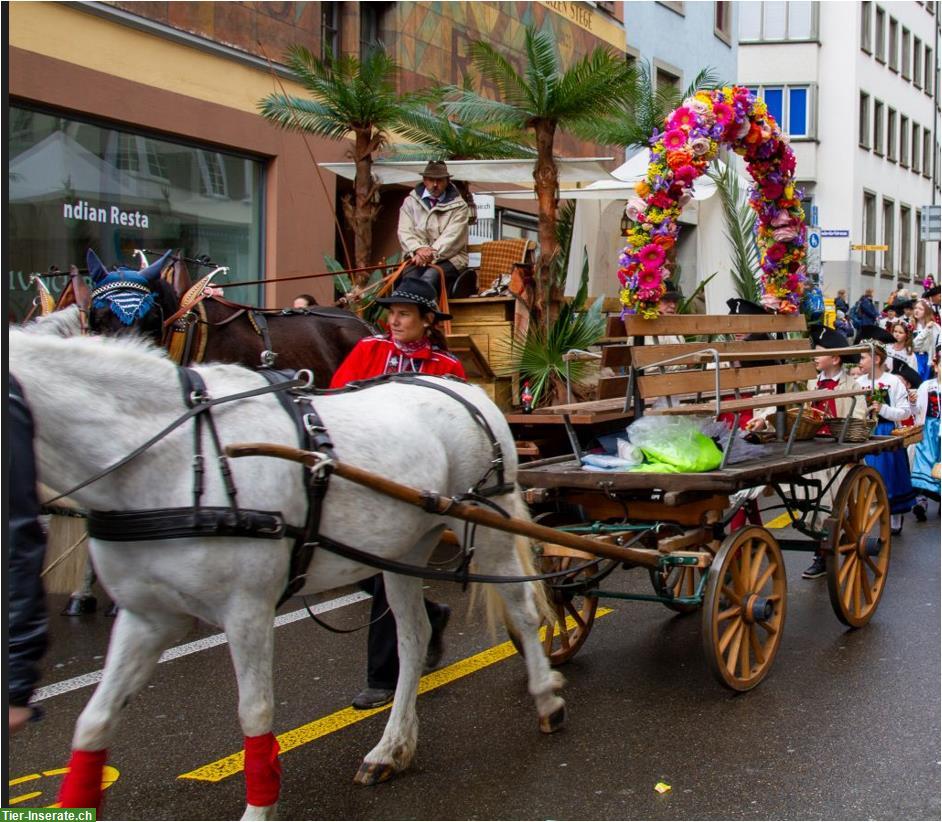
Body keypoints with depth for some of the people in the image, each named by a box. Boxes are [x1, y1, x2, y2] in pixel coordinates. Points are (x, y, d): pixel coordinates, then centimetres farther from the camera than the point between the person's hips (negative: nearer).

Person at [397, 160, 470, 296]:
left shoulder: (458, 206, 7)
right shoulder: (410, 202, 15)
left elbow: (451, 237, -6)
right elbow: (405, 233, 5)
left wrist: (432, 254, -20)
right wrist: (419, 249, -16)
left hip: (449, 258, -2)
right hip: (416, 257, 2)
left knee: (430, 277, -34)